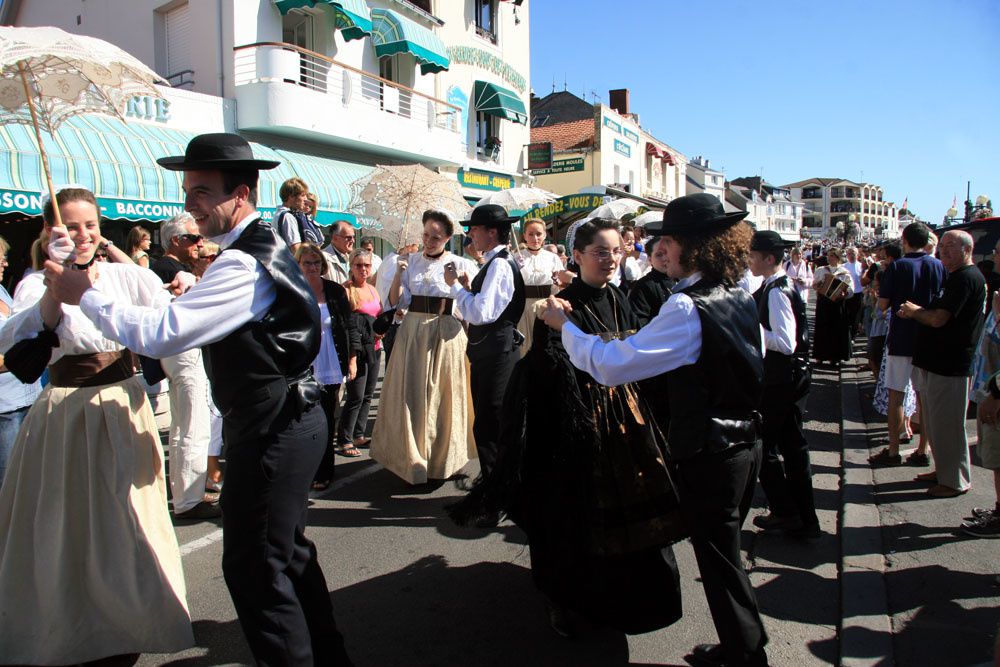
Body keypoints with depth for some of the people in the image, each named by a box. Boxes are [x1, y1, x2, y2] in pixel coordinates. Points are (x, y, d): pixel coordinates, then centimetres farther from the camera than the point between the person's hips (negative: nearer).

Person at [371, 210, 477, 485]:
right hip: (412, 332, 2)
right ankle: (412, 454, 22)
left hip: (446, 335, -2)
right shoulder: (411, 261, 7)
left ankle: (443, 456, 24)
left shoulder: (461, 264, 0)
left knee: (443, 396, 6)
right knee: (411, 395, 6)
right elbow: (396, 301, 2)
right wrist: (399, 273, -10)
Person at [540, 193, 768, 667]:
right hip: (745, 444, 9)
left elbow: (611, 364, -25)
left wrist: (564, 326, -12)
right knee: (724, 552, 23)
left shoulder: (687, 308, -23)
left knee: (719, 562, 8)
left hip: (709, 456, -9)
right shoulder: (740, 297, 4)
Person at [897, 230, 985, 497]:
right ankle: (943, 470, 31)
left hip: (950, 365, -10)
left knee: (947, 424, -1)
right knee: (934, 422, 18)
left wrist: (914, 310, -6)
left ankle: (956, 481, 11)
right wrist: (914, 312, 4)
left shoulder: (967, 278, -17)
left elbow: (939, 319, -23)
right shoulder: (955, 277, 17)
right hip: (937, 362, 10)